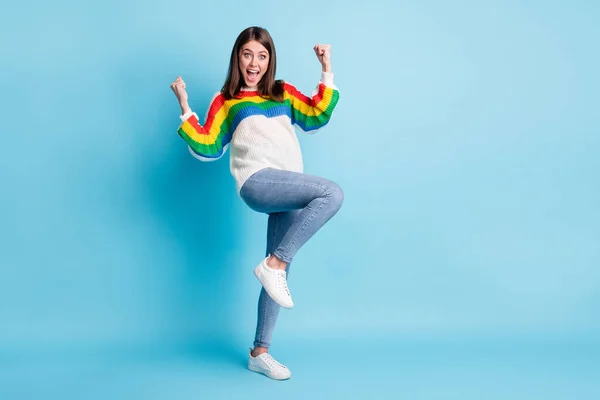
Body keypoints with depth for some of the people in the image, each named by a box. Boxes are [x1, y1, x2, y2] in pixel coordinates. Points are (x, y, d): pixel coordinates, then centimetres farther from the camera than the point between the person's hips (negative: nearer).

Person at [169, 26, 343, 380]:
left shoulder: (284, 93, 22)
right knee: (332, 193, -29)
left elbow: (317, 116, 17)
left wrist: (327, 71, 15)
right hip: (258, 182, -4)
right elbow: (208, 148, 10)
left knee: (280, 272, 4)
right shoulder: (225, 101, 15)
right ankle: (273, 264, -22)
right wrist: (185, 107, 5)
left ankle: (260, 352, 16)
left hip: (288, 192, 5)